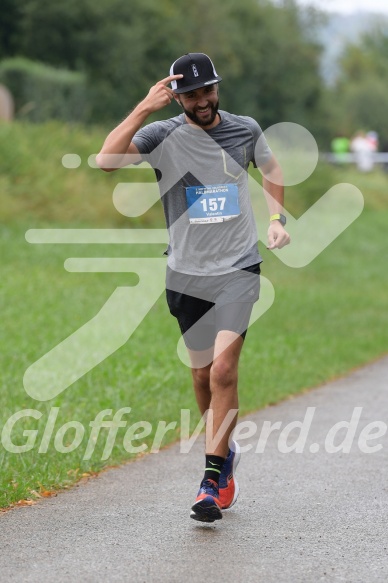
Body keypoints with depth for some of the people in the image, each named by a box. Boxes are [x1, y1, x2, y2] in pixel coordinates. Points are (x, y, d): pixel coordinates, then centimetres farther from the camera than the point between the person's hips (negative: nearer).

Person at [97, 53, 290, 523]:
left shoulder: (246, 130, 1)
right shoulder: (163, 135, -6)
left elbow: (271, 168, 23)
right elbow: (106, 160, -23)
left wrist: (277, 219, 11)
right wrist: (145, 107, -25)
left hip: (239, 268, -1)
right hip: (187, 273, 1)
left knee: (223, 369, -14)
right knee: (201, 373, 11)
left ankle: (213, 478, -11)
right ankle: (223, 451, 35)